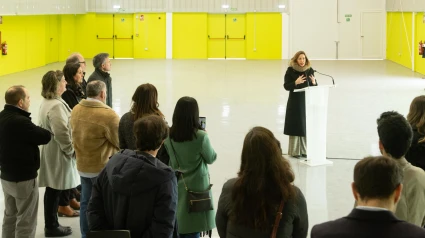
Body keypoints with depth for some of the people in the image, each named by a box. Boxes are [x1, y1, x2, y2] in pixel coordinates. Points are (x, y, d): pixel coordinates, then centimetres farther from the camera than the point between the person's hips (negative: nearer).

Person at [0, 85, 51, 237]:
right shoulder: (20, 121, -27)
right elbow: (45, 137, -19)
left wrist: (34, 131, -8)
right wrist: (40, 131, 1)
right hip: (24, 179, -9)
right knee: (26, 222, 3)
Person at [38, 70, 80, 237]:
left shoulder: (47, 102, 10)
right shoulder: (56, 106, -23)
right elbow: (61, 133, -27)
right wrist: (71, 150, -13)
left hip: (50, 151, 10)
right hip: (58, 154, -10)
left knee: (52, 190, 17)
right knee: (54, 191, 1)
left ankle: (51, 224, 26)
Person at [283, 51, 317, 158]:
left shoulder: (310, 70, 4)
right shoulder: (290, 70, -5)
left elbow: (314, 87, 7)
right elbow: (286, 86, -8)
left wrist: (314, 82, -15)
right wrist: (296, 82, -25)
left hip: (307, 101, 3)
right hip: (295, 102, -3)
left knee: (306, 125, 5)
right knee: (295, 125, -1)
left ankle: (304, 150, 15)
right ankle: (294, 151, 6)